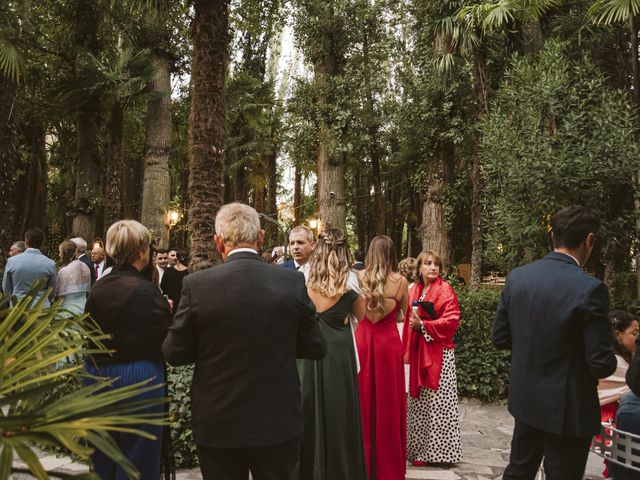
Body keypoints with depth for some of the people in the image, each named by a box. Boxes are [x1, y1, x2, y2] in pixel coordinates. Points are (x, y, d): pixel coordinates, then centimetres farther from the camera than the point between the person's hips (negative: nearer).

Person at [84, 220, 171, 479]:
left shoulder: (98, 288, 1)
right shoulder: (146, 290, -18)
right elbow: (167, 341, -15)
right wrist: (167, 310, 2)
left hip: (98, 377, 6)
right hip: (139, 379, -6)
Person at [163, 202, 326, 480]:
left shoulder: (196, 285, -13)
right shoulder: (293, 282, -11)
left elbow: (173, 353, -5)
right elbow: (315, 348, -3)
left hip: (217, 424, 0)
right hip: (278, 422, 1)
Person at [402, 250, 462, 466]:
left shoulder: (445, 290, -7)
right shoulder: (414, 290, 10)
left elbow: (451, 321, -15)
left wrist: (423, 324, -16)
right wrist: (407, 350, 7)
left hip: (438, 352, -6)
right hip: (417, 351, 6)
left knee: (436, 403, -2)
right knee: (419, 400, 11)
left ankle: (437, 450, 7)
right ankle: (419, 447, 21)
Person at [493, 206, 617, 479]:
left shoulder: (516, 277, -5)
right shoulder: (589, 289, -22)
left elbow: (499, 338, 3)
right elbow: (602, 365, -18)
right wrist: (608, 361, 4)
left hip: (524, 400, 5)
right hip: (568, 409, -5)